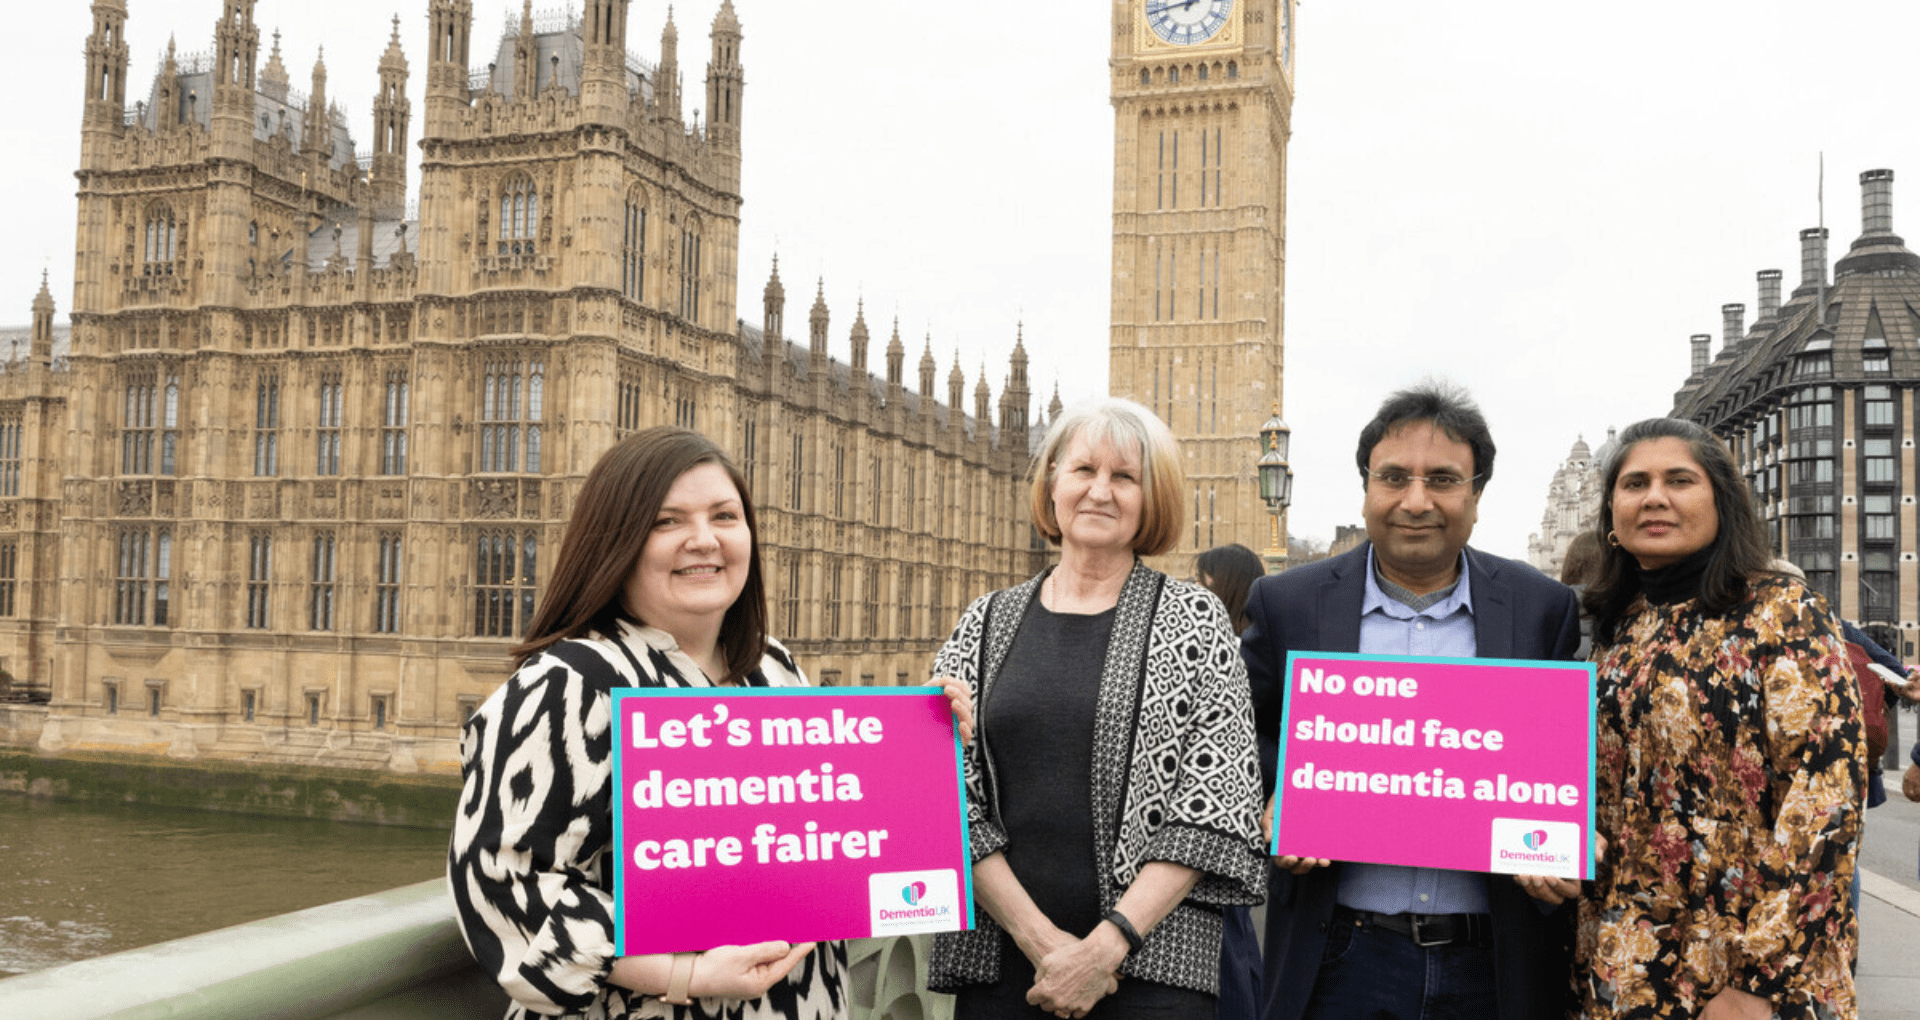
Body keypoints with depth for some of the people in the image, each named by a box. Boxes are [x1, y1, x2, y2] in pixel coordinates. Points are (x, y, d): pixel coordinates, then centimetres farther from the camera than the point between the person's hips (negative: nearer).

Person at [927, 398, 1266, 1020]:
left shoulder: (1193, 619, 1)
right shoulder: (986, 623, 6)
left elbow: (1222, 802, -5)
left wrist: (1106, 945, -12)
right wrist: (1040, 940, -10)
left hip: (1151, 968, -2)